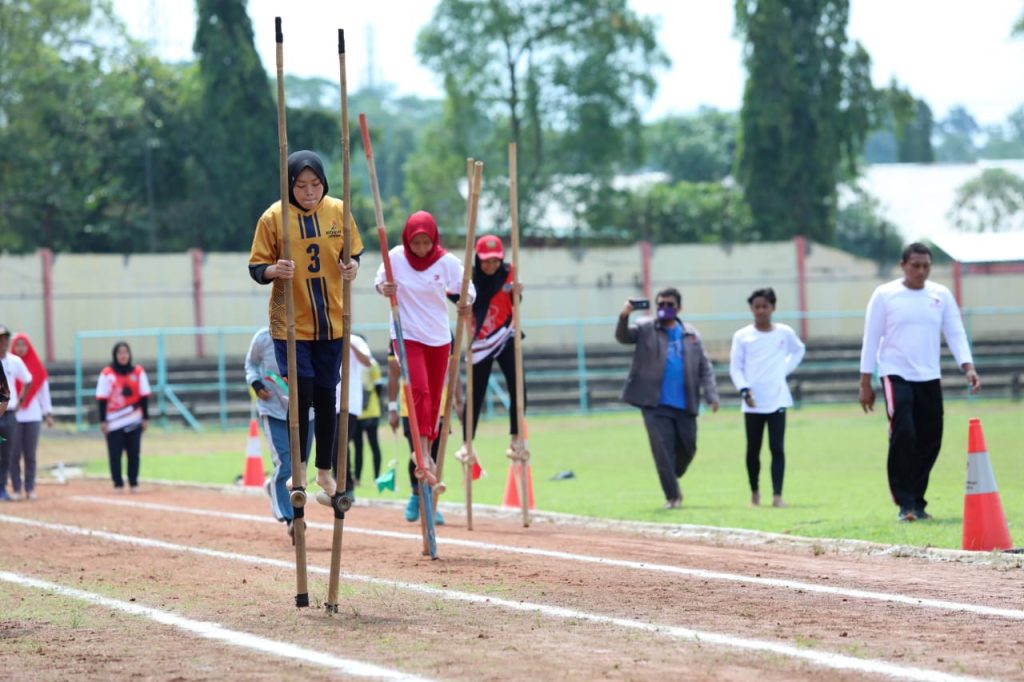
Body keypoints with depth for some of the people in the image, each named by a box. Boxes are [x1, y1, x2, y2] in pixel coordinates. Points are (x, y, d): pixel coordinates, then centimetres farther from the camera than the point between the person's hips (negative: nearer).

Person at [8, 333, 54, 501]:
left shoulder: (37, 367, 8)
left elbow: (44, 391, 11)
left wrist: (48, 413, 7)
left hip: (33, 416, 2)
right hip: (13, 416, -2)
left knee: (30, 455, 3)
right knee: (14, 454, -2)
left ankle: (30, 489, 8)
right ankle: (16, 489, 3)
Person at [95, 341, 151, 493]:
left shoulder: (138, 372, 5)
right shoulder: (107, 373, -3)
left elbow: (144, 397, 7)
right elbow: (102, 399, -3)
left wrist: (145, 418, 3)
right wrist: (103, 421, -7)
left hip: (134, 421, 2)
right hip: (114, 422, -2)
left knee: (134, 453, 3)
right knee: (115, 454, -1)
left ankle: (134, 483, 12)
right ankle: (118, 484, 8)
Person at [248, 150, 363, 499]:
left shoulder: (338, 211, -1)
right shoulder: (273, 217, -9)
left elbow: (353, 254, 10)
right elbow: (256, 267, -6)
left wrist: (352, 267, -13)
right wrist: (273, 270, -27)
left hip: (331, 322, 3)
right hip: (291, 323, -3)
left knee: (326, 396, 10)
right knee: (302, 395, -6)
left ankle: (325, 471, 23)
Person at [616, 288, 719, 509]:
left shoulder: (691, 334, 10)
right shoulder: (646, 329, 4)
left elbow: (704, 367, 9)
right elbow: (623, 337, -13)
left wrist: (711, 396, -3)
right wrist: (624, 317, -33)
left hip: (685, 406, 3)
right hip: (655, 405, -3)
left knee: (687, 449, 9)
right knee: (663, 449, -9)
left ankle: (673, 478, 37)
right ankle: (672, 496, -3)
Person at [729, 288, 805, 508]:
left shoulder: (785, 333, 4)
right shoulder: (742, 336, 1)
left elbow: (798, 350, 24)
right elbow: (735, 367, 1)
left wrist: (786, 369, 9)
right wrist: (744, 389, -13)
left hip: (777, 399, 0)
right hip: (752, 403, 0)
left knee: (777, 448, -7)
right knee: (753, 449, 7)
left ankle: (777, 495, -9)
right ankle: (754, 491, 24)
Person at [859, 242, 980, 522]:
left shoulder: (941, 295, 5)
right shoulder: (884, 295, -2)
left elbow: (956, 333, 2)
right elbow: (871, 339, 0)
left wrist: (968, 368, -13)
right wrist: (865, 383, -2)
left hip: (929, 378, 4)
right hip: (896, 375, -4)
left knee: (929, 442, 4)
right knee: (903, 436, -17)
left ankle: (917, 502, 17)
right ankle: (905, 503, -12)